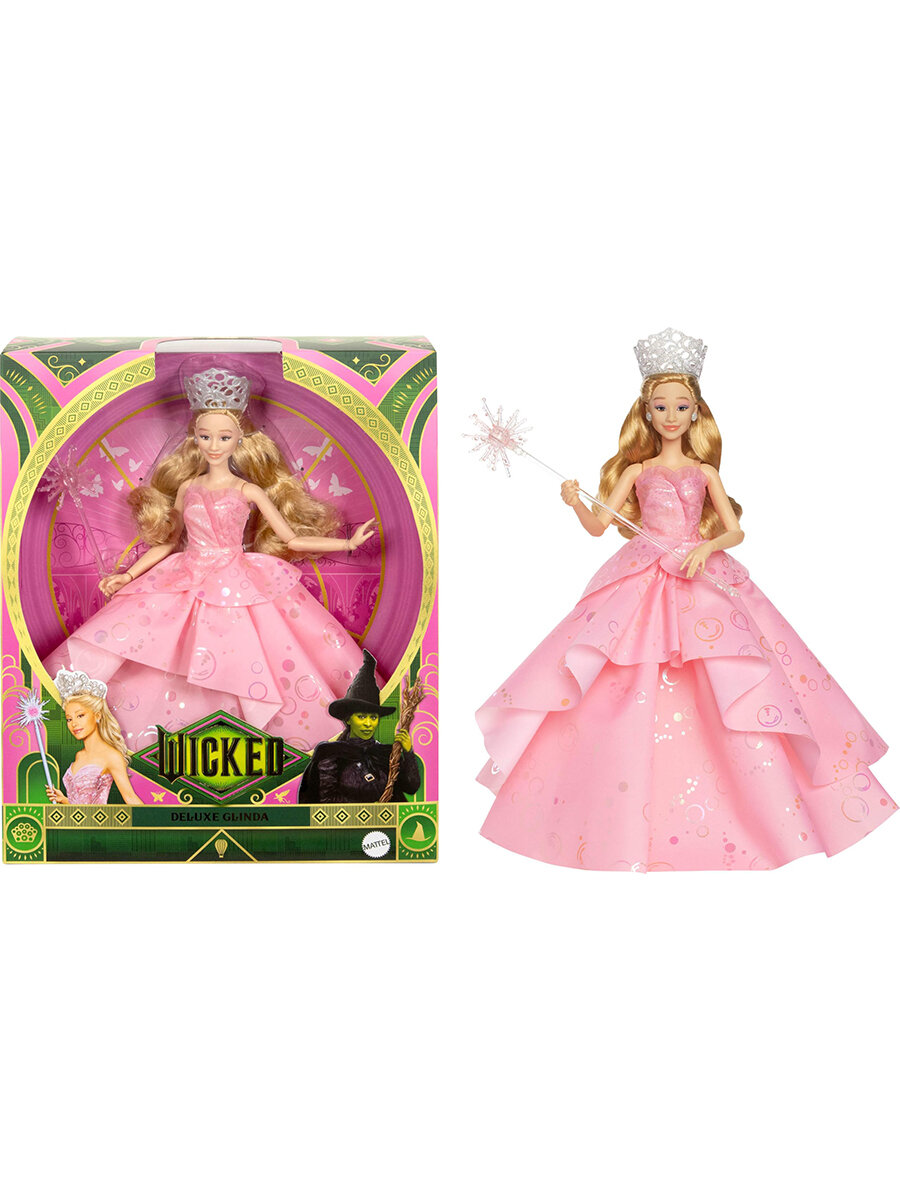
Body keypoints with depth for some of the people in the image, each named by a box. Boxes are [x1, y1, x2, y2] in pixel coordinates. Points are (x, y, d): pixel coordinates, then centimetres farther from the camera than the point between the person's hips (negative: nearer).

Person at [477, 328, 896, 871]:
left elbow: (735, 529, 5)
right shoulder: (637, 470, 8)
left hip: (701, 577, 0)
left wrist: (708, 546, -14)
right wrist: (575, 503, -18)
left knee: (723, 689, -9)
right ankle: (628, 828, 2)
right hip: (642, 580, 0)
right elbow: (599, 524, 1)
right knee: (629, 701, -8)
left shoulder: (704, 471, 9)